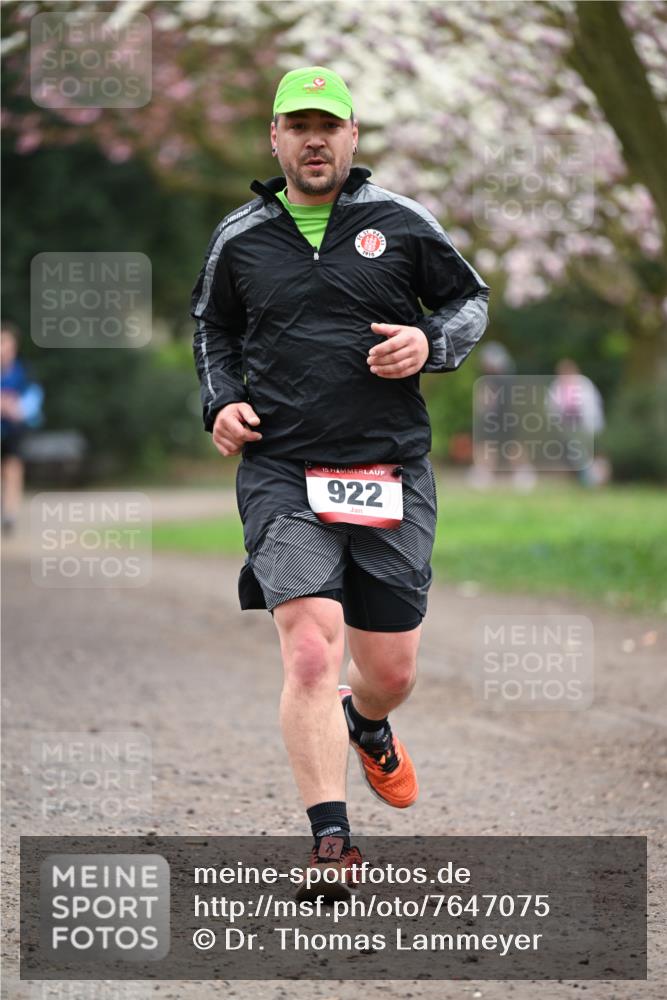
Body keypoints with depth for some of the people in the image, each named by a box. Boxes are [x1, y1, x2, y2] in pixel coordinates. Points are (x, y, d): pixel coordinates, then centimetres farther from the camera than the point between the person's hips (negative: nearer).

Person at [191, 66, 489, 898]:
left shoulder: (400, 223, 4)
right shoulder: (239, 238, 7)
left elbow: (471, 300, 14)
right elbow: (211, 327, 23)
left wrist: (431, 344, -6)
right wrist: (221, 401, 6)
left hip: (392, 475, 1)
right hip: (282, 473, -1)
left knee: (391, 672, 8)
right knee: (309, 652, -19)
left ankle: (366, 726, 47)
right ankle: (330, 843, -18)